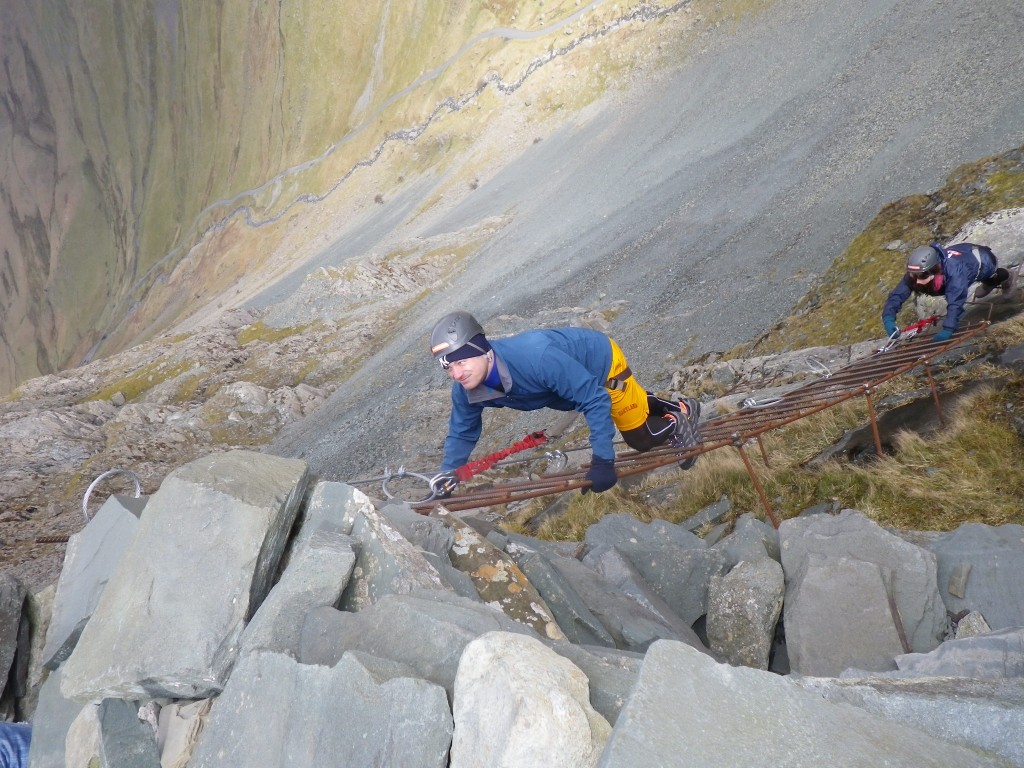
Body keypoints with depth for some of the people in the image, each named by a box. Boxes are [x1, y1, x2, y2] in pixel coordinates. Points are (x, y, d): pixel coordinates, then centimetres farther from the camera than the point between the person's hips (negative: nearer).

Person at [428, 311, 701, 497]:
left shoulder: (536, 357, -47)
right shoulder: (465, 389, -26)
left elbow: (595, 399, -39)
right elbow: (462, 433, -5)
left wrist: (602, 461, -38)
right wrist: (445, 477, -10)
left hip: (602, 358, -6)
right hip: (580, 373, 6)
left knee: (641, 438, 4)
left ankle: (679, 421, 32)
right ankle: (680, 406, 50)